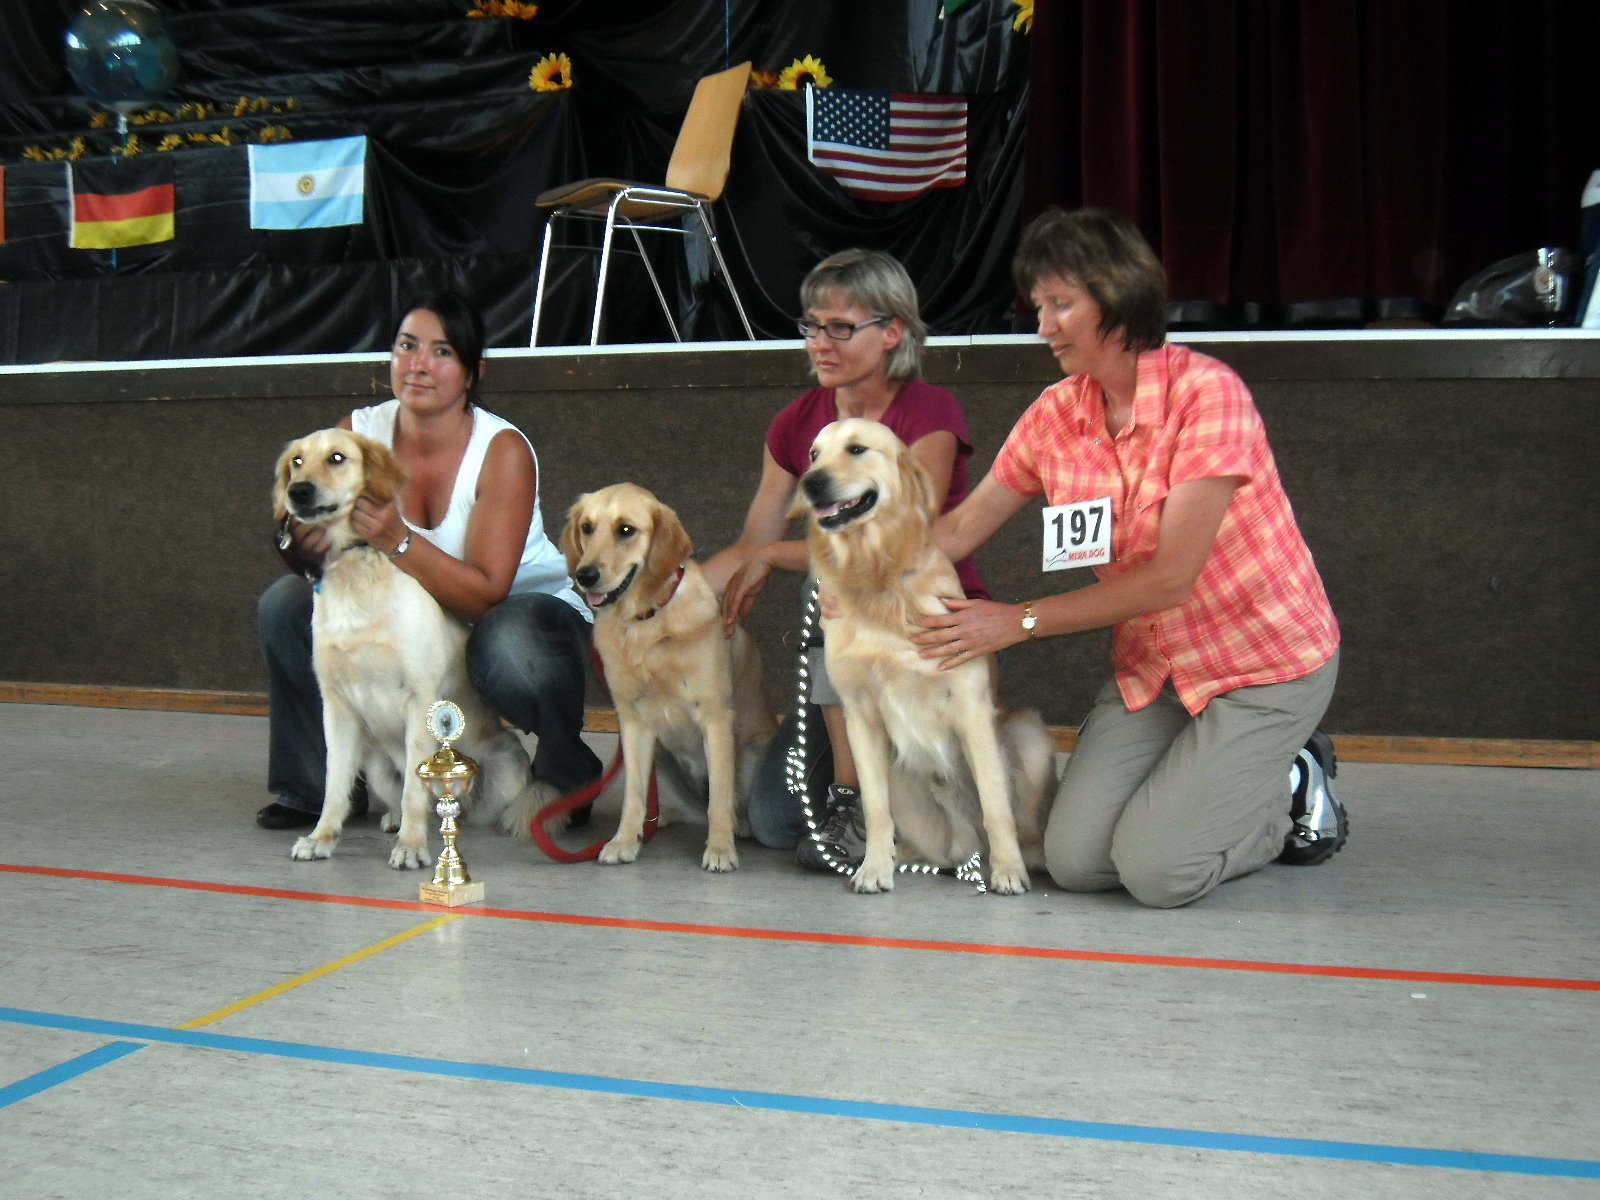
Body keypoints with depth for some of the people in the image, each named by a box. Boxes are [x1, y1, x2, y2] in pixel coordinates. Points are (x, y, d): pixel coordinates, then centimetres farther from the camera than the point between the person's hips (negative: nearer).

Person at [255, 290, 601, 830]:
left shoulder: (503, 451, -22)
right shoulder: (359, 433, -9)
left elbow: (485, 595, -28)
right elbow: (301, 557, -11)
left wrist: (397, 541, -41)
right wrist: (302, 531, -35)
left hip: (526, 608, -5)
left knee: (504, 651, -39)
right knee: (284, 604, -12)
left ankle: (569, 778, -6)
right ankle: (314, 785, 5)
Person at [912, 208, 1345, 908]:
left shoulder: (1205, 392, -22)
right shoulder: (1056, 415, -2)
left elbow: (1168, 578, -24)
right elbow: (961, 528, 5)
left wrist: (1021, 621, -21)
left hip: (1264, 665, -6)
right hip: (1151, 666, 6)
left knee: (1155, 870, -17)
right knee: (1075, 860, -8)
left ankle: (1295, 787, 11)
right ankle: (1205, 782, 18)